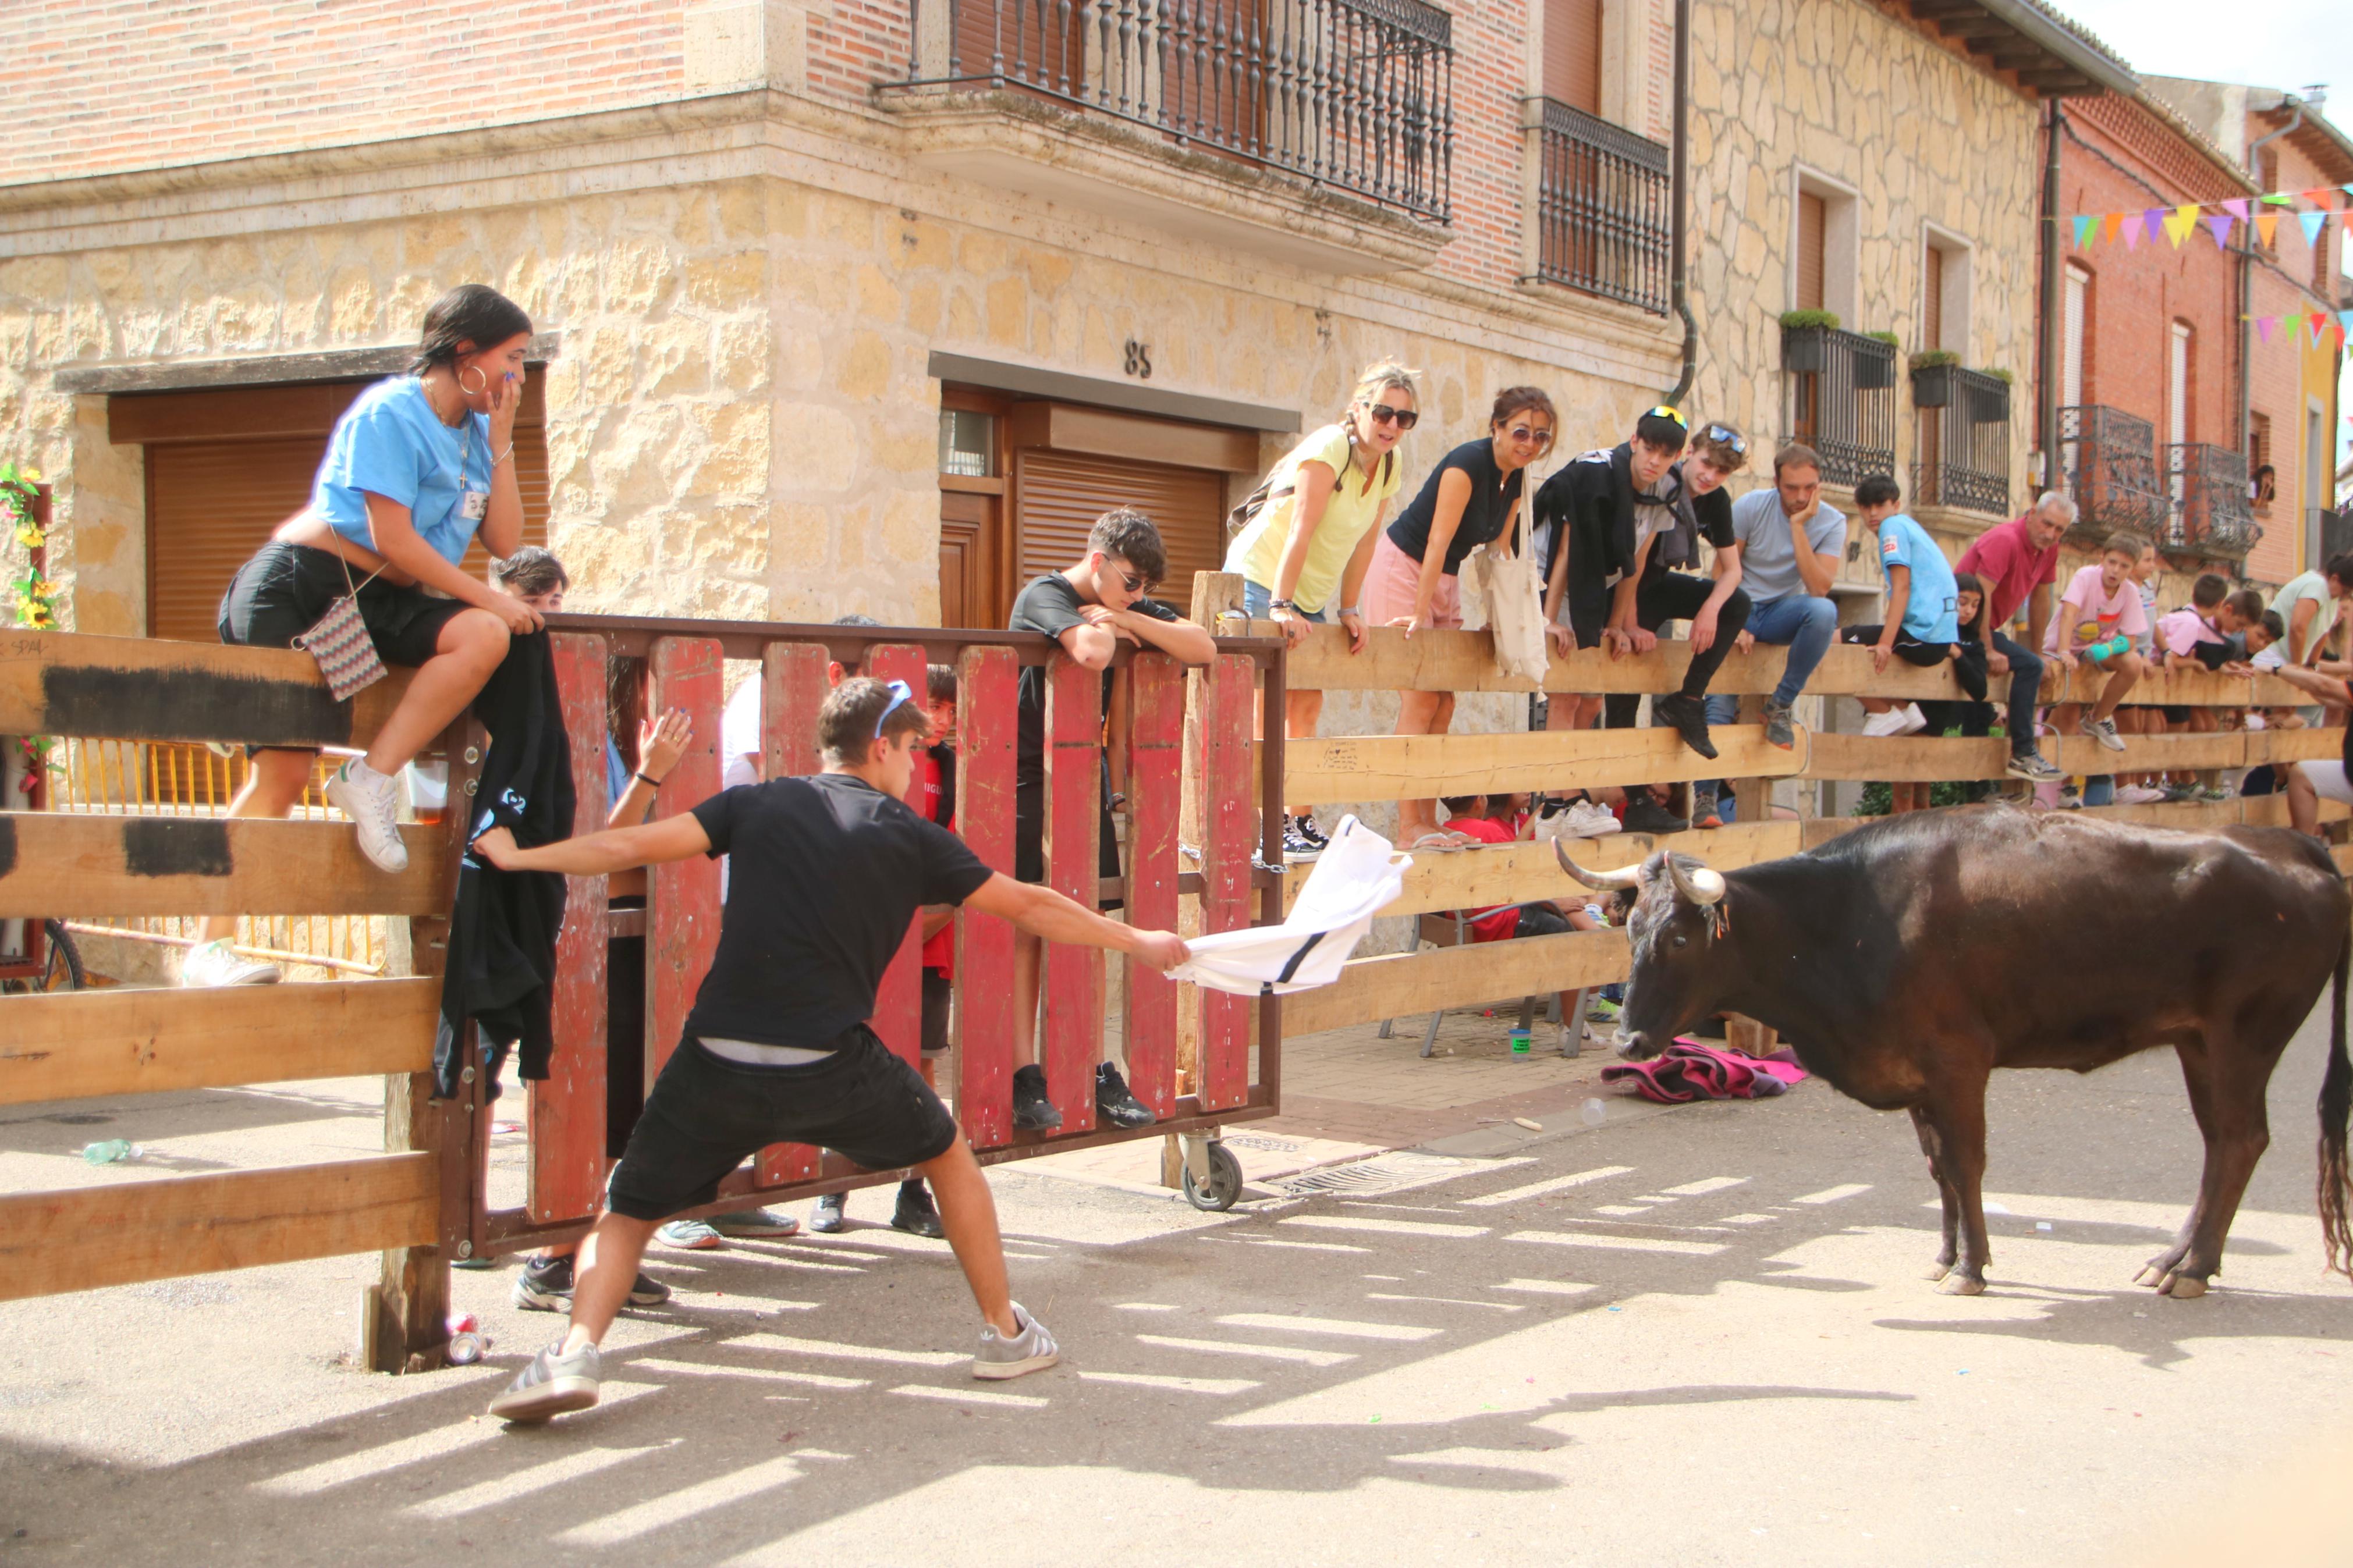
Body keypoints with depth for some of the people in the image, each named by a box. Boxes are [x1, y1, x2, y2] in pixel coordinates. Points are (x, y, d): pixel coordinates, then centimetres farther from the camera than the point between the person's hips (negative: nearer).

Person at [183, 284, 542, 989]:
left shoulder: (476, 431, 14)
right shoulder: (391, 412, -9)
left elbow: (505, 542, 6)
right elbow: (393, 540, -15)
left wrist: (501, 441, 3)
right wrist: (486, 598, -11)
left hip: (379, 607, 7)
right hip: (300, 586, -7)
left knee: (484, 636, -22)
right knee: (283, 770, -14)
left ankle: (372, 776, -15)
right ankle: (212, 945, -8)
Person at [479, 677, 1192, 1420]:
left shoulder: (759, 804, 9)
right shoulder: (910, 838, 7)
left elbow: (632, 846, 7)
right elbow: (1029, 906, 15)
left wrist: (517, 856, 21)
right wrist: (1138, 942, 28)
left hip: (715, 1065, 1)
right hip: (831, 1067, -1)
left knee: (629, 1214, 17)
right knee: (950, 1157, 26)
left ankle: (574, 1354, -8)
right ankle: (1006, 1333, 30)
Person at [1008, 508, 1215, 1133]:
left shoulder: (1127, 607, 9)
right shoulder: (1045, 597, -11)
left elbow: (1204, 648, -4)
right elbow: (1093, 653, -32)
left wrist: (1122, 619, -10)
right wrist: (1106, 625, -10)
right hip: (1027, 783, -6)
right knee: (1025, 929, -6)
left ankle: (1093, 1070, 8)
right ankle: (1024, 1078, -6)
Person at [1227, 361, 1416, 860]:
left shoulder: (1388, 465, 2)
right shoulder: (1328, 449, -21)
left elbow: (1365, 541, 6)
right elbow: (1300, 531, -26)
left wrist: (1350, 610, 3)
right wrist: (1281, 606, -29)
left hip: (1310, 594, 8)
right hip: (1261, 580, -8)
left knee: (1307, 704, 4)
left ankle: (1300, 820, 7)